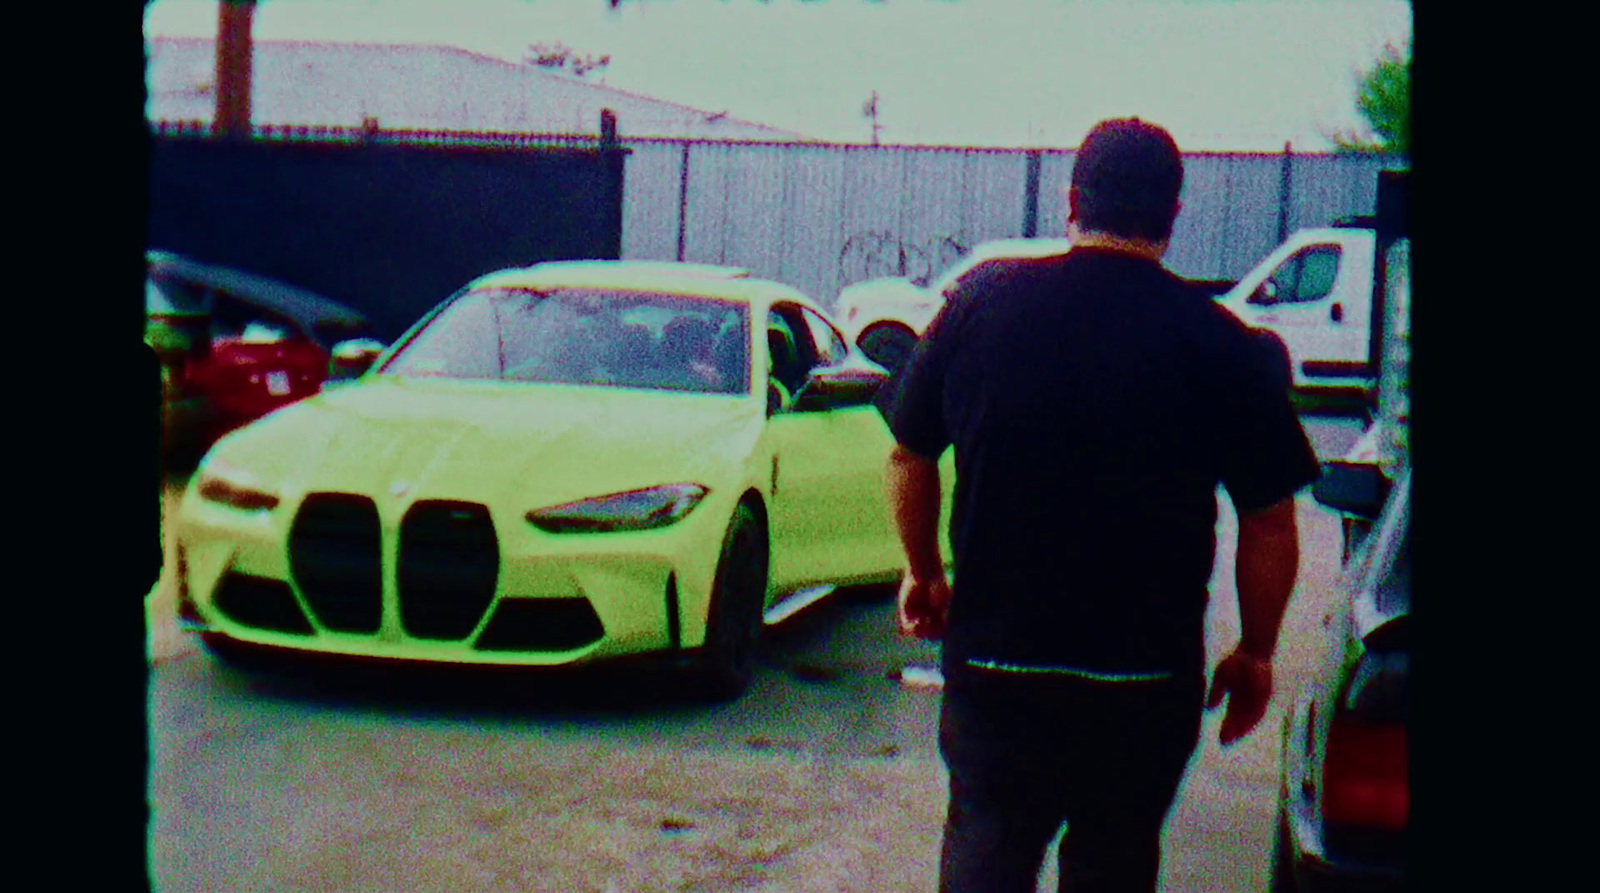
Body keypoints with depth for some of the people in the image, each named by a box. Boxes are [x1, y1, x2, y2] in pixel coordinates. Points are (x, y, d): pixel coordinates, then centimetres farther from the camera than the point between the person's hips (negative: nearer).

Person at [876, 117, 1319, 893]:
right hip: (1147, 677, -1)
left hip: (992, 658, 1)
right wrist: (1255, 652, 8)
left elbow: (908, 459, 4)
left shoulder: (980, 301, -4)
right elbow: (1270, 524, -5)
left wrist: (924, 572, 20)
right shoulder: (1218, 342, -9)